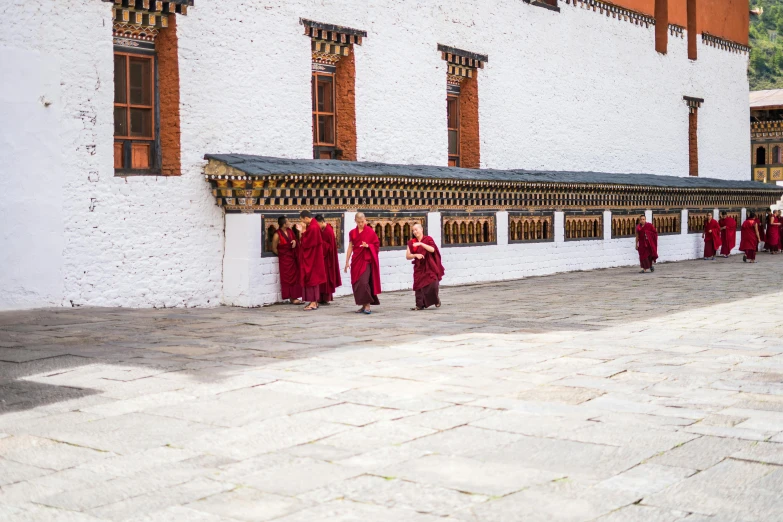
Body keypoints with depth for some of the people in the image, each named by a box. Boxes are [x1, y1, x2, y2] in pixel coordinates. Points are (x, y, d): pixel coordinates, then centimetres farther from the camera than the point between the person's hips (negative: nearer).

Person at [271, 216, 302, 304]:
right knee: (288, 278, -2)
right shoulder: (277, 235, -17)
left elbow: (295, 239, 18)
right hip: (285, 259, -7)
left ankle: (294, 297, 14)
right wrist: (281, 255, 1)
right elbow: (274, 248, -8)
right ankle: (292, 298, 4)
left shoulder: (290, 231, 1)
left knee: (295, 277, 7)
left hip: (293, 257, 7)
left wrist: (294, 241, -5)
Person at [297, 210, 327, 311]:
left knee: (312, 277, -5)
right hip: (311, 256, 10)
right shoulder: (313, 225, 8)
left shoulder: (313, 227, -22)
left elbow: (306, 243, -20)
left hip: (311, 257, -10)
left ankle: (313, 303, -2)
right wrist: (303, 231, 7)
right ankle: (314, 301, 18)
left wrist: (303, 231, -14)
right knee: (313, 278, 12)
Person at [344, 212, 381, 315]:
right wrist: (347, 261, 8)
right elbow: (350, 247, 11)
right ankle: (363, 305, 11)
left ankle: (367, 305, -11)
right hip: (356, 260, 4)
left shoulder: (370, 231, -1)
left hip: (366, 260, -4)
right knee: (357, 283, 2)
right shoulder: (352, 233, 9)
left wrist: (368, 245, -18)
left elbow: (376, 245, 1)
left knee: (364, 282, -17)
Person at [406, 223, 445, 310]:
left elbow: (432, 249, -16)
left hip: (429, 266, -3)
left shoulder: (428, 239, 2)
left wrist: (421, 244, -23)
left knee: (433, 284, -15)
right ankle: (420, 305, -5)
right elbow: (407, 256, 3)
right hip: (419, 267, 3)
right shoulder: (411, 243, 9)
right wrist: (415, 255, -17)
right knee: (419, 286, -8)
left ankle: (436, 300, 11)